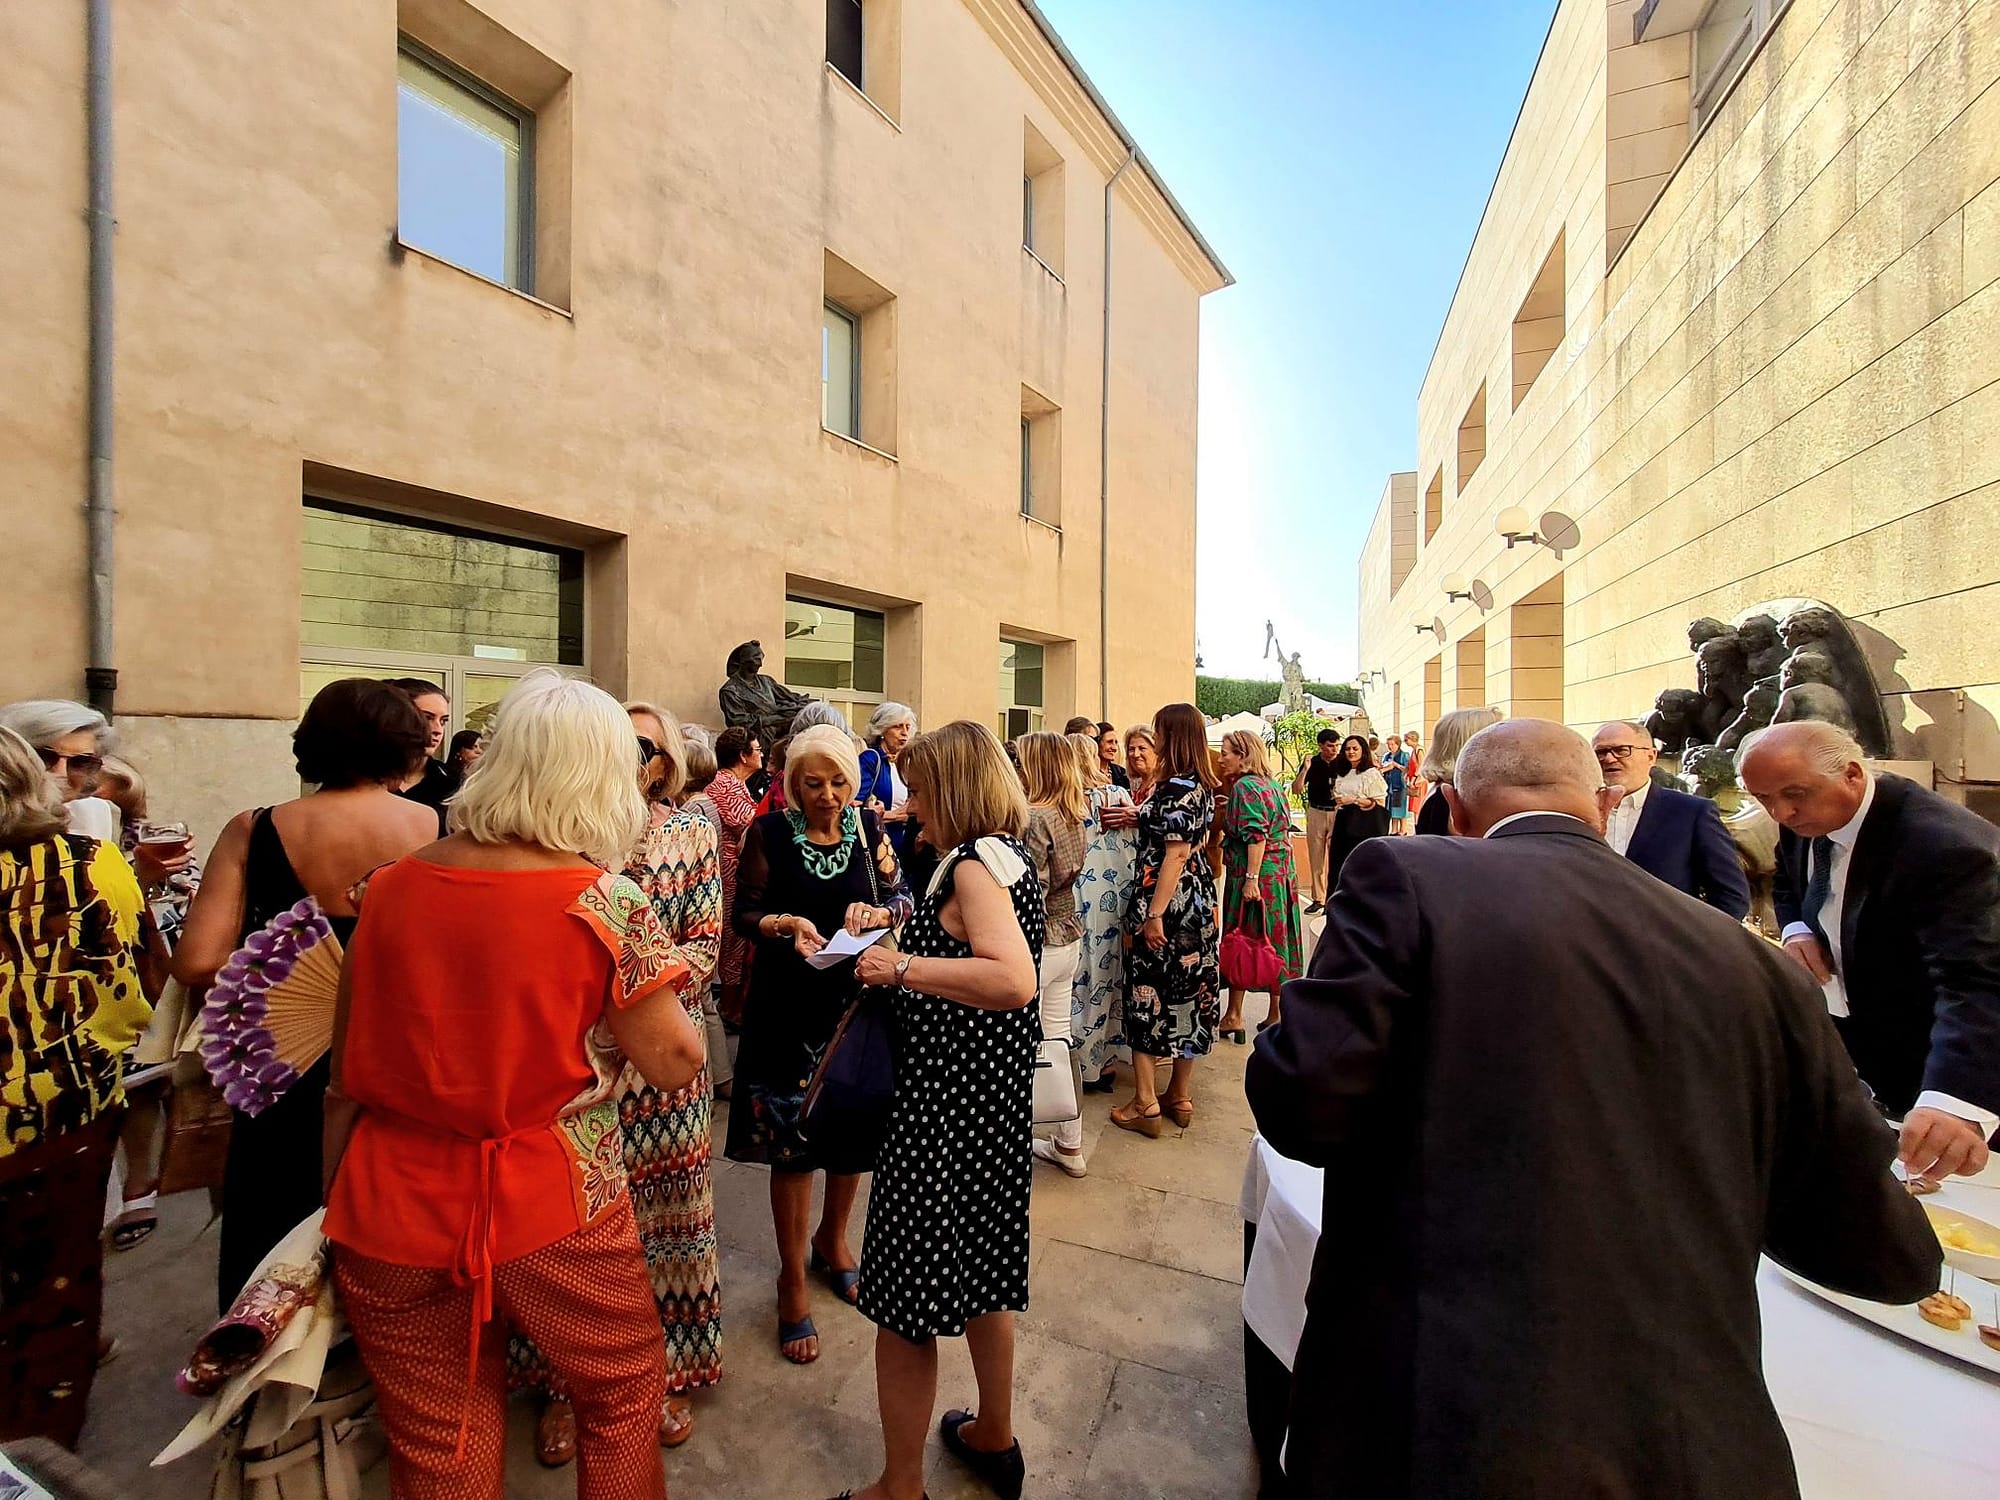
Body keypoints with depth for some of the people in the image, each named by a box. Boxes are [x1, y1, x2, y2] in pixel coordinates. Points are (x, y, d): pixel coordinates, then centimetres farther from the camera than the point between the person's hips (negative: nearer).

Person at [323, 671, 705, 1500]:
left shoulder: (392, 886, -3)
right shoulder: (607, 901, -17)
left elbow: (348, 1076, 7)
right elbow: (675, 1063, -12)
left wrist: (336, 1207, 20)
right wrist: (648, 966, 3)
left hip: (395, 1212, 5)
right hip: (554, 1210, -4)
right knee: (622, 1397, 21)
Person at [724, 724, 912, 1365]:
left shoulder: (867, 826, -1)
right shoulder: (769, 832, -7)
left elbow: (902, 896, 1)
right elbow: (744, 912, -6)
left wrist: (878, 912, -20)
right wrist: (785, 924, -25)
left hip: (857, 999, 3)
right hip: (789, 1008, -2)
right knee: (792, 1143, 7)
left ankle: (832, 1239, 45)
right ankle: (792, 1277, 30)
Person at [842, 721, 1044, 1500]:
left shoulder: (974, 865, -20)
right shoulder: (1013, 858, 7)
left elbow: (1014, 981, -34)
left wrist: (903, 966, -27)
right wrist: (912, 938, 12)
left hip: (949, 1099, -10)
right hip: (997, 1088, 10)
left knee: (906, 1293, 8)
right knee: (980, 1267, 26)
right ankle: (993, 1436, 46)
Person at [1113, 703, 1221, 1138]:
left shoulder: (1178, 788, -18)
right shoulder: (1201, 785, 10)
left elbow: (1176, 854, -22)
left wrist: (1155, 914, -21)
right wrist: (1139, 817, 11)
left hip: (1170, 903, -9)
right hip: (1198, 900, 9)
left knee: (1146, 991, 1)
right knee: (1188, 992, 15)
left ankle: (1145, 1103, 9)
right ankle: (1180, 1096, 27)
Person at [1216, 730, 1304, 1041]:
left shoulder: (1244, 786, -13)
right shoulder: (1273, 783, 13)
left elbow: (1255, 836, -21)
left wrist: (1251, 879, -23)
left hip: (1255, 873, -9)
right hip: (1282, 871, 9)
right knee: (1275, 940, 13)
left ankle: (1233, 1017, 7)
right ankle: (1277, 1015, 21)